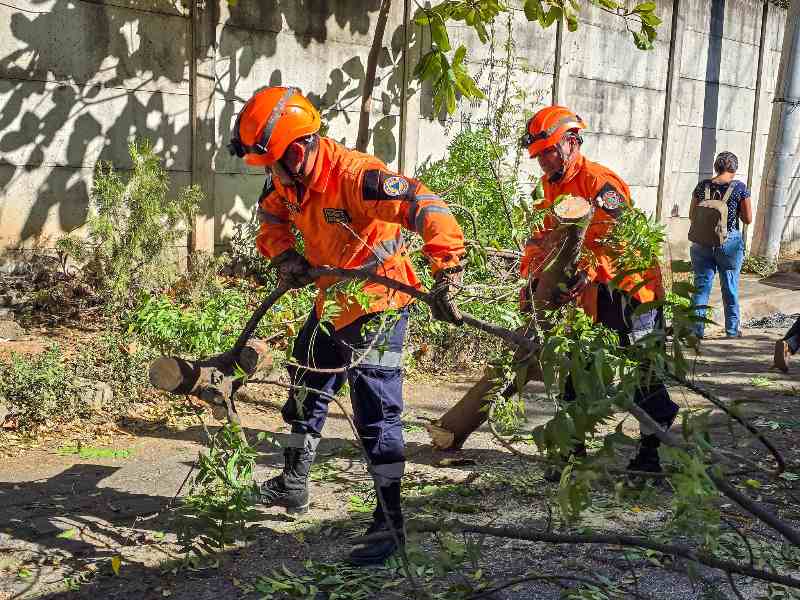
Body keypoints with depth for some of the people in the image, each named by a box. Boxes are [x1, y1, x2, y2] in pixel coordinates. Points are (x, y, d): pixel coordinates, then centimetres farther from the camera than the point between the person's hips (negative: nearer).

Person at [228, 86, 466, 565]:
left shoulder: (354, 175, -31)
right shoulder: (288, 179, -6)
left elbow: (426, 208, -38)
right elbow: (272, 220, 12)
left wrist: (447, 277, -45)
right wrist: (286, 257, -8)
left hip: (379, 306, -9)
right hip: (332, 303, 9)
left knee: (377, 413, -8)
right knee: (307, 394, 21)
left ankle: (390, 522, 3)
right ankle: (293, 487, 43)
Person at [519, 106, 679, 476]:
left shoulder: (600, 182, -17)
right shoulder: (552, 187, 10)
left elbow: (611, 236, -30)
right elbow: (542, 238, 9)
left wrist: (585, 273, -42)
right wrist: (531, 282, -2)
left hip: (627, 288, -9)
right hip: (588, 295, 9)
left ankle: (656, 450, 10)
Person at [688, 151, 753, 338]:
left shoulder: (702, 186, 0)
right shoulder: (740, 188, -7)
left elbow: (692, 215, 6)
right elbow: (748, 219, -3)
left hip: (702, 243, 2)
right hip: (730, 242, -2)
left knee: (701, 286, 8)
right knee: (730, 288, 11)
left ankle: (697, 329, 10)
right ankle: (732, 330, 22)